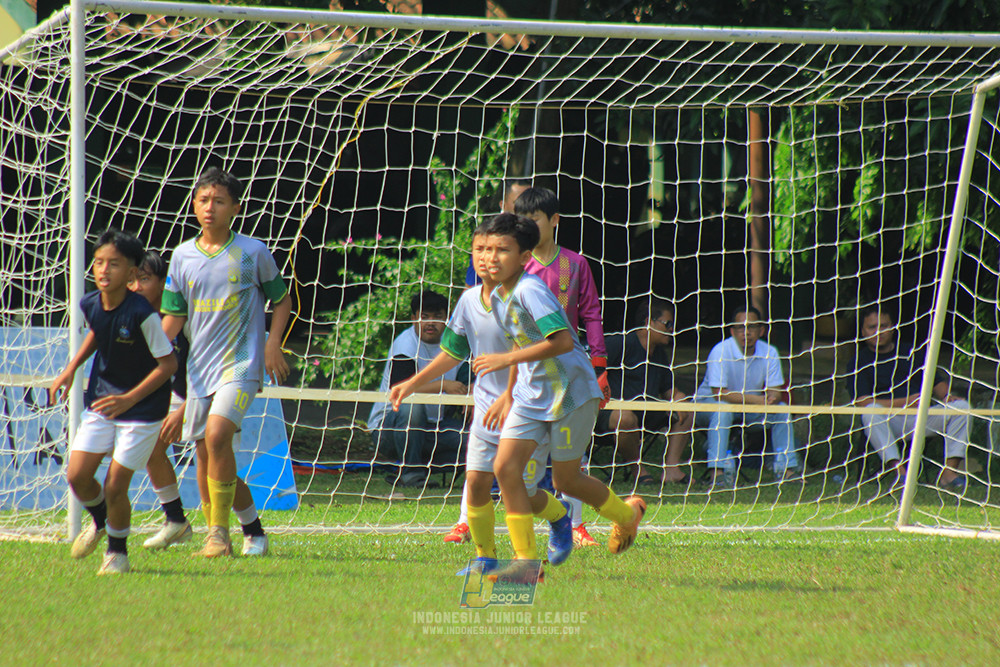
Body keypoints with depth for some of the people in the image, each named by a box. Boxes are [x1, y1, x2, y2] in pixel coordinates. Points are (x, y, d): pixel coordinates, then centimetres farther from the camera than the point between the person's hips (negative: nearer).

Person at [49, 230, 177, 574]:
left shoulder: (141, 314, -25)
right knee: (77, 476, -2)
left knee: (115, 486, -6)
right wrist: (70, 370, 10)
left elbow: (168, 363, -19)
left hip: (143, 408, -5)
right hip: (101, 401, 5)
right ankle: (99, 520, 32)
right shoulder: (90, 305, -7)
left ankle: (117, 551, 21)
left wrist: (130, 398, -25)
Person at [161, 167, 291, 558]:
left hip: (241, 364, -5)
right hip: (199, 368, 5)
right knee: (206, 457, 4)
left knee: (217, 434, -25)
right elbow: (173, 318, 12)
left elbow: (281, 299, 11)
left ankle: (220, 532, -17)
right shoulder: (183, 256, 7)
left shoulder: (253, 252, -1)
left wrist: (273, 344, -3)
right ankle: (253, 530, 19)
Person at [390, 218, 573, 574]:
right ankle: (485, 557, 10)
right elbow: (453, 352, 17)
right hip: (488, 404, 5)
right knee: (476, 481, -5)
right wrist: (412, 384, 16)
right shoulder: (470, 300, 3)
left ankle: (560, 516, 29)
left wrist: (509, 398, -31)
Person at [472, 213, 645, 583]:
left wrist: (506, 359, -29)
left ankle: (628, 513, 34)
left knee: (565, 480, 5)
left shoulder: (530, 290, -22)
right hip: (531, 395, 8)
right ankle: (526, 561, -3)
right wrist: (508, 396, 25)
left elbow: (563, 341, -32)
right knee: (505, 467, -8)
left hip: (570, 390, -8)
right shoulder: (498, 297, 6)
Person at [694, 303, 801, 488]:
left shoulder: (769, 353, -7)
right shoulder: (721, 352, -23)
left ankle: (786, 468, -9)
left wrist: (772, 399, -35)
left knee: (781, 409, -13)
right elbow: (719, 393, -29)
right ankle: (717, 471, -41)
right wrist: (756, 399, -37)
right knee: (723, 408, -37)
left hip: (750, 406, 5)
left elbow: (776, 392, -8)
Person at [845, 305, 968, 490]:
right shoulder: (858, 362, 6)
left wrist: (947, 396, -6)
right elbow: (863, 402, -9)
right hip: (887, 422, -4)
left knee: (962, 407, -17)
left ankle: (949, 472, -27)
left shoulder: (912, 353, 21)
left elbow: (937, 382, 20)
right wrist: (904, 402, -20)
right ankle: (899, 472, -46)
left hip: (920, 419, 4)